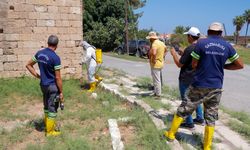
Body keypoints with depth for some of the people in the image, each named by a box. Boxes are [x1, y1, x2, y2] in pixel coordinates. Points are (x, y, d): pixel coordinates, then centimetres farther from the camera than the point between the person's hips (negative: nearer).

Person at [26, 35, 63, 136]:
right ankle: (50, 131, 17)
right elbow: (58, 78, -18)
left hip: (43, 85, 7)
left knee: (47, 107, 22)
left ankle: (47, 125, 38)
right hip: (52, 86, -7)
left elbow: (28, 65, 11)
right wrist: (61, 92, -10)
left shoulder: (39, 53, 1)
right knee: (52, 109, 6)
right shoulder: (55, 58, -20)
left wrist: (37, 76, 10)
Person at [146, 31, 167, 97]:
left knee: (156, 80, 0)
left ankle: (158, 94, 8)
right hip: (160, 63, 10)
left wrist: (153, 60, -23)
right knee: (157, 79, 21)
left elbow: (154, 53, -39)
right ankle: (156, 92, 34)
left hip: (155, 65, -10)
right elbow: (166, 50, 26)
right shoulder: (161, 43, 9)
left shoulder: (154, 44, -21)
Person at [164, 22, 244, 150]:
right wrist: (222, 66, 14)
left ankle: (171, 134, 24)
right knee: (211, 117, 12)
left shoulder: (201, 43, -8)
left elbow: (194, 65, -5)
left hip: (199, 85, -2)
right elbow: (240, 65, 8)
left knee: (183, 110, 11)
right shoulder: (227, 46, 1)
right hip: (216, 87, 3)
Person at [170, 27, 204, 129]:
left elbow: (179, 64, -16)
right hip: (197, 77, 8)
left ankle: (189, 123, 8)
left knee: (186, 100, 3)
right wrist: (183, 54, 18)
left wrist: (174, 54, -3)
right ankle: (200, 118, 29)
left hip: (186, 79, -8)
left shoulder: (189, 49, -21)